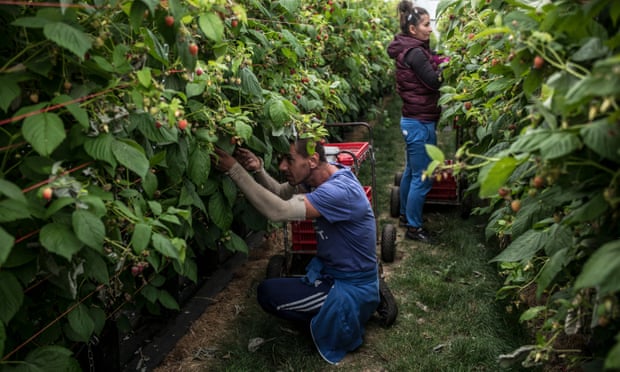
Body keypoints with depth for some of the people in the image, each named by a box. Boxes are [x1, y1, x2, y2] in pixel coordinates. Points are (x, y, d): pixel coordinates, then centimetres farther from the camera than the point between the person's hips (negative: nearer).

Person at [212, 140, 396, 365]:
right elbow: (280, 193, 2)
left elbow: (278, 211, -38)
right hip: (334, 271, 9)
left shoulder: (340, 191, -32)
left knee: (267, 293, -10)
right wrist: (258, 170, -19)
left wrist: (235, 170, -35)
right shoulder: (320, 176, -3)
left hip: (351, 288, -9)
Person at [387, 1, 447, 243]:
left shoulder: (409, 49, 11)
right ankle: (413, 227, 8)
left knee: (411, 171, 21)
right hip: (420, 123, -10)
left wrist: (438, 63, 1)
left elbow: (426, 77, 14)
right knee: (423, 178, -2)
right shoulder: (415, 53, -19)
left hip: (413, 120, 10)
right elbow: (435, 81, -20)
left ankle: (405, 215, 34)